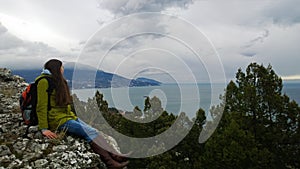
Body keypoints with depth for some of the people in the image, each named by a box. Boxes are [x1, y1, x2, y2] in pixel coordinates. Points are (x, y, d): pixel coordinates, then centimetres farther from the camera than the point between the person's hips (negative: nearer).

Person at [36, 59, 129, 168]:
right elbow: (41, 107, -12)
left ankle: (114, 156, -22)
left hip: (68, 117, 8)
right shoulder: (44, 82, -6)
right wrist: (44, 129, -16)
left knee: (92, 131, -13)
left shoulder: (59, 82, 20)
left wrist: (72, 115, 14)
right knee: (90, 132, -23)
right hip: (57, 120, -8)